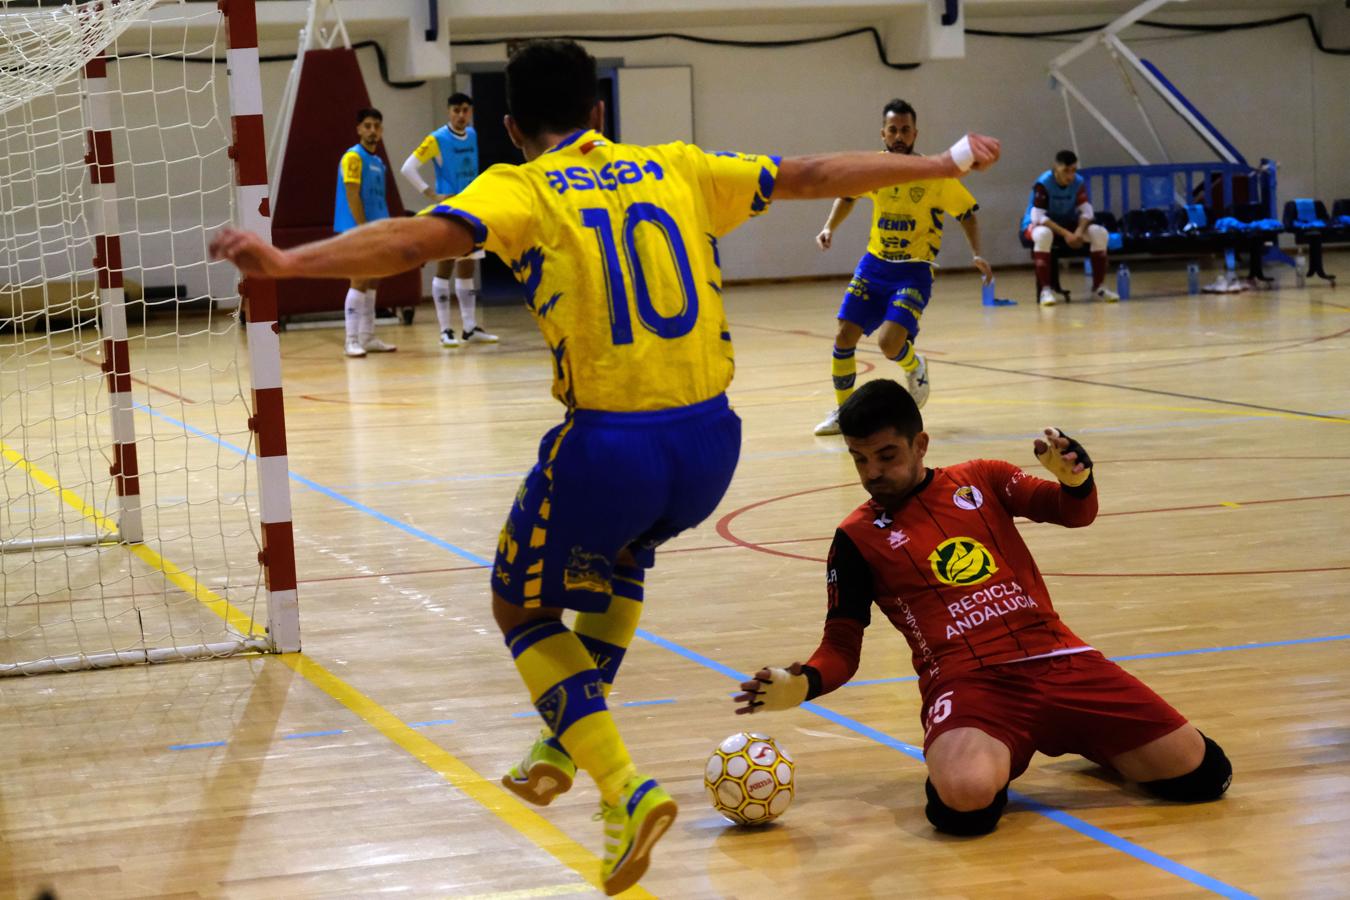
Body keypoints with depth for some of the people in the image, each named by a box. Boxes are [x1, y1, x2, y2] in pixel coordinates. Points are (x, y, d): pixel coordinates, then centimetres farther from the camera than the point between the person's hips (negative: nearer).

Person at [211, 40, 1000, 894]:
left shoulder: (521, 190, 2)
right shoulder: (678, 170, 14)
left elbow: (417, 239, -15)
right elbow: (812, 175, 21)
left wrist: (286, 260, -20)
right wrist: (946, 163, 32)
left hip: (609, 442, -5)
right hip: (710, 440, 5)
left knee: (523, 609, 19)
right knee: (624, 552, 38)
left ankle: (627, 790, 0)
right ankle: (565, 745, 34)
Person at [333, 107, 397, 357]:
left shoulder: (378, 161, 16)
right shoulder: (353, 157, -9)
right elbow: (352, 196, -15)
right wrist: (364, 229, -20)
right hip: (356, 230, -8)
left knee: (371, 283, 10)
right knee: (360, 282, -11)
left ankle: (368, 338, 15)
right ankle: (352, 340, -9)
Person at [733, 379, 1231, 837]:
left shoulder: (981, 480, 15)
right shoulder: (856, 538, 9)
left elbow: (1075, 512, 6)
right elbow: (842, 646, 8)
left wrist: (1074, 475, -18)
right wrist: (804, 684, -15)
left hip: (1057, 660, 3)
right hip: (967, 681, -3)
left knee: (1201, 771, -10)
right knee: (966, 798, -38)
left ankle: (1085, 737, 19)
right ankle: (987, 758, 0)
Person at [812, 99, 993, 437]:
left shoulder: (935, 174, -13)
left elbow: (967, 214, -2)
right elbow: (847, 195, 18)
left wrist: (977, 255, -14)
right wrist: (829, 228, 4)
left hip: (915, 270, -4)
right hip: (875, 263, 4)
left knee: (889, 342, -20)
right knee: (844, 337, 0)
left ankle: (915, 368, 16)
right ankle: (842, 411, 20)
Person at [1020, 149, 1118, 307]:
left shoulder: (1079, 183, -8)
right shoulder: (1043, 183, -23)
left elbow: (1086, 211, -7)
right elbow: (1038, 217, -28)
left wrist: (1079, 231, -28)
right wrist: (1065, 234, -34)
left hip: (1067, 224, 5)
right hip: (1038, 225, -5)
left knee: (1100, 233, -17)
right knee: (1044, 234, -42)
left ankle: (1098, 287, -6)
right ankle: (1045, 289, -34)